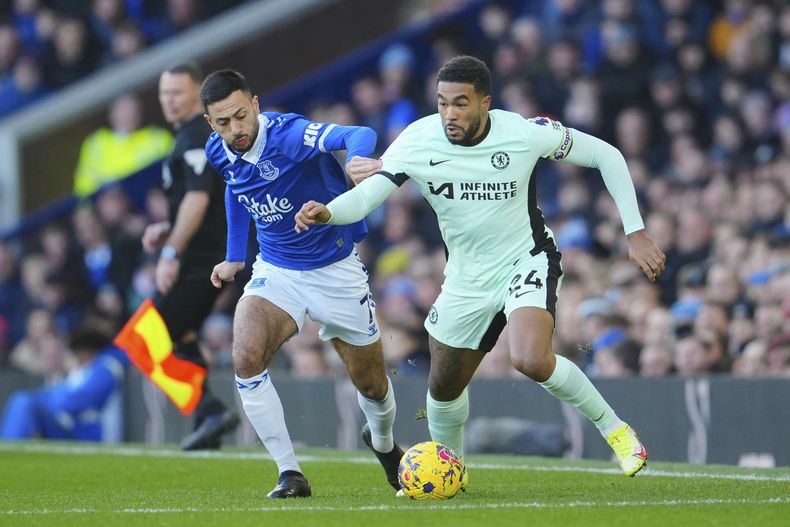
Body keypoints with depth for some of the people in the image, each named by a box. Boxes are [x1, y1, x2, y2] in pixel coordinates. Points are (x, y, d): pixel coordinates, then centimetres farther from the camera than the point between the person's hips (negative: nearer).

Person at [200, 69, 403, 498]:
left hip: (335, 270, -4)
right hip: (275, 270, 4)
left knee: (372, 385, 10)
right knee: (246, 358, -24)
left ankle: (382, 442, 46)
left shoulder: (288, 134, -26)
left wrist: (359, 156, -67)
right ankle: (290, 474, -14)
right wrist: (234, 258, 19)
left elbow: (359, 135, -44)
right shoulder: (219, 152, -7)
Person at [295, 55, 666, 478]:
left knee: (530, 360, -31)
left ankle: (613, 428, -8)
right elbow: (365, 196, -20)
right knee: (443, 389, 14)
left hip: (527, 262, -4)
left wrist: (635, 233, -11)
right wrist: (326, 213, -43)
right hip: (466, 279, 4)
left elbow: (606, 155, -9)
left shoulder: (526, 133, -21)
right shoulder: (419, 140, -17)